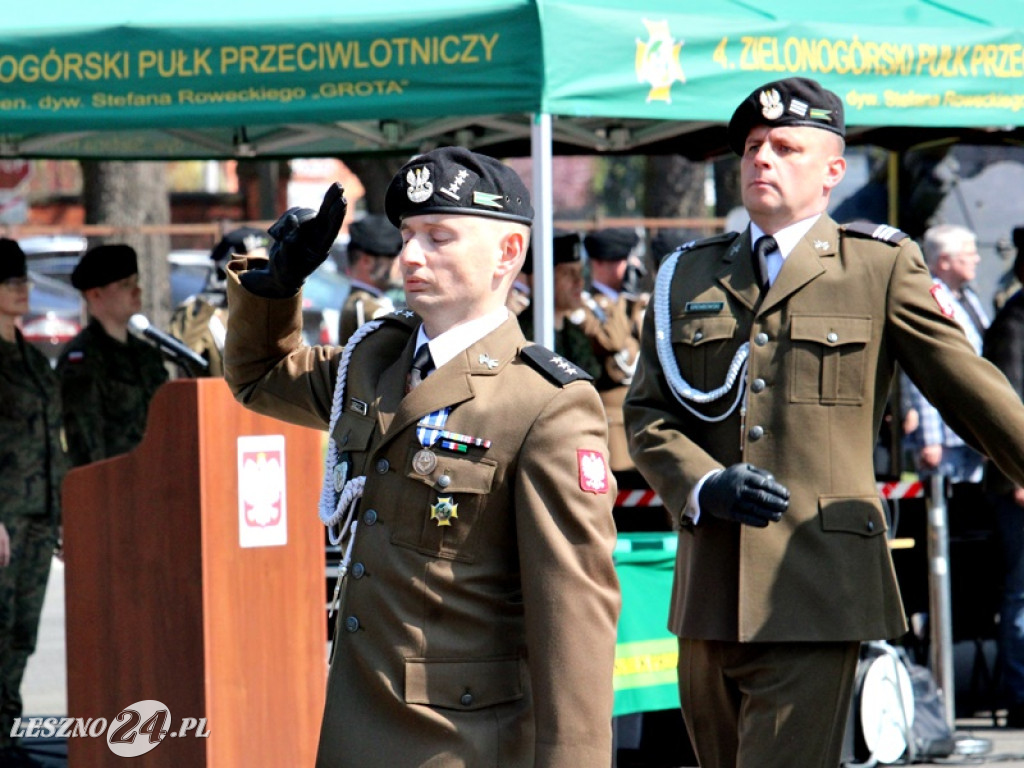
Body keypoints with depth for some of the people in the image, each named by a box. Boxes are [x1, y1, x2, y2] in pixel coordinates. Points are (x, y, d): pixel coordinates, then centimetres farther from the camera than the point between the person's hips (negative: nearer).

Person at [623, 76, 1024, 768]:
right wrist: (705, 485, -7)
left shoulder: (883, 267, 4)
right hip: (710, 595, 5)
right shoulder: (690, 277, 16)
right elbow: (646, 413, 11)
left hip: (816, 591, -5)